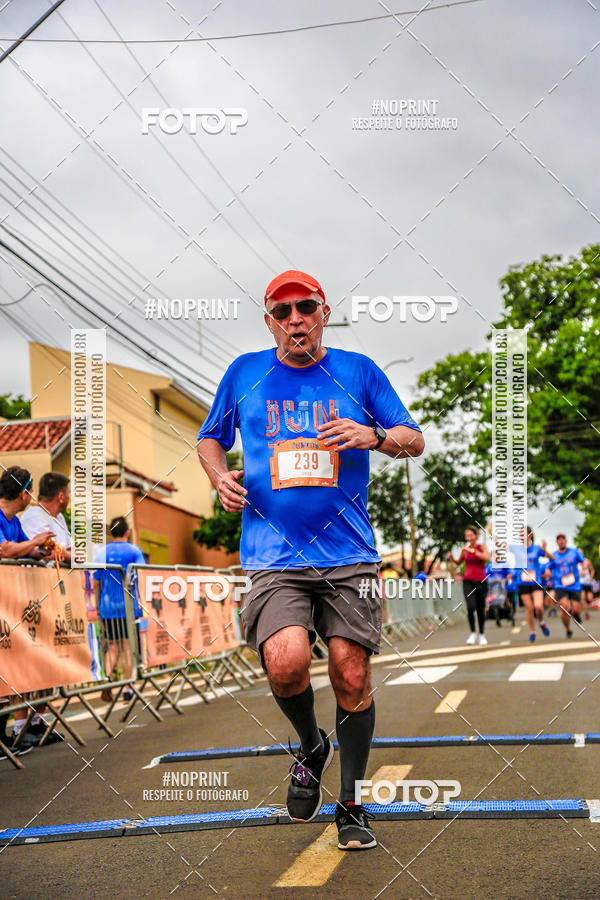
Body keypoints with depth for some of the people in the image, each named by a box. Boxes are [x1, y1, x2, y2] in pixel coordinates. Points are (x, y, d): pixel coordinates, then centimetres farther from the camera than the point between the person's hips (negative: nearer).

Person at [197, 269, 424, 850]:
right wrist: (220, 477, 2)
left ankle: (350, 805, 19)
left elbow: (415, 440, 12)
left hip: (349, 555, 1)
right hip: (273, 556, 0)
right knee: (286, 661, -21)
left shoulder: (358, 371, 8)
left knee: (351, 674, -1)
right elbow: (210, 438, 23)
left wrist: (374, 436, -10)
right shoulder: (244, 374, 9)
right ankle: (310, 747, 13)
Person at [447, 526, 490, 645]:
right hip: (468, 581, 0)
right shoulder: (465, 549, 5)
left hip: (481, 581, 0)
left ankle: (481, 635, 23)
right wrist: (452, 558, 0)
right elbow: (458, 563, 21)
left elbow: (487, 557, -22)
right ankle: (473, 633, -5)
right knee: (470, 607, -19)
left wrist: (472, 550, -24)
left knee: (481, 609, 6)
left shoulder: (482, 547, 0)